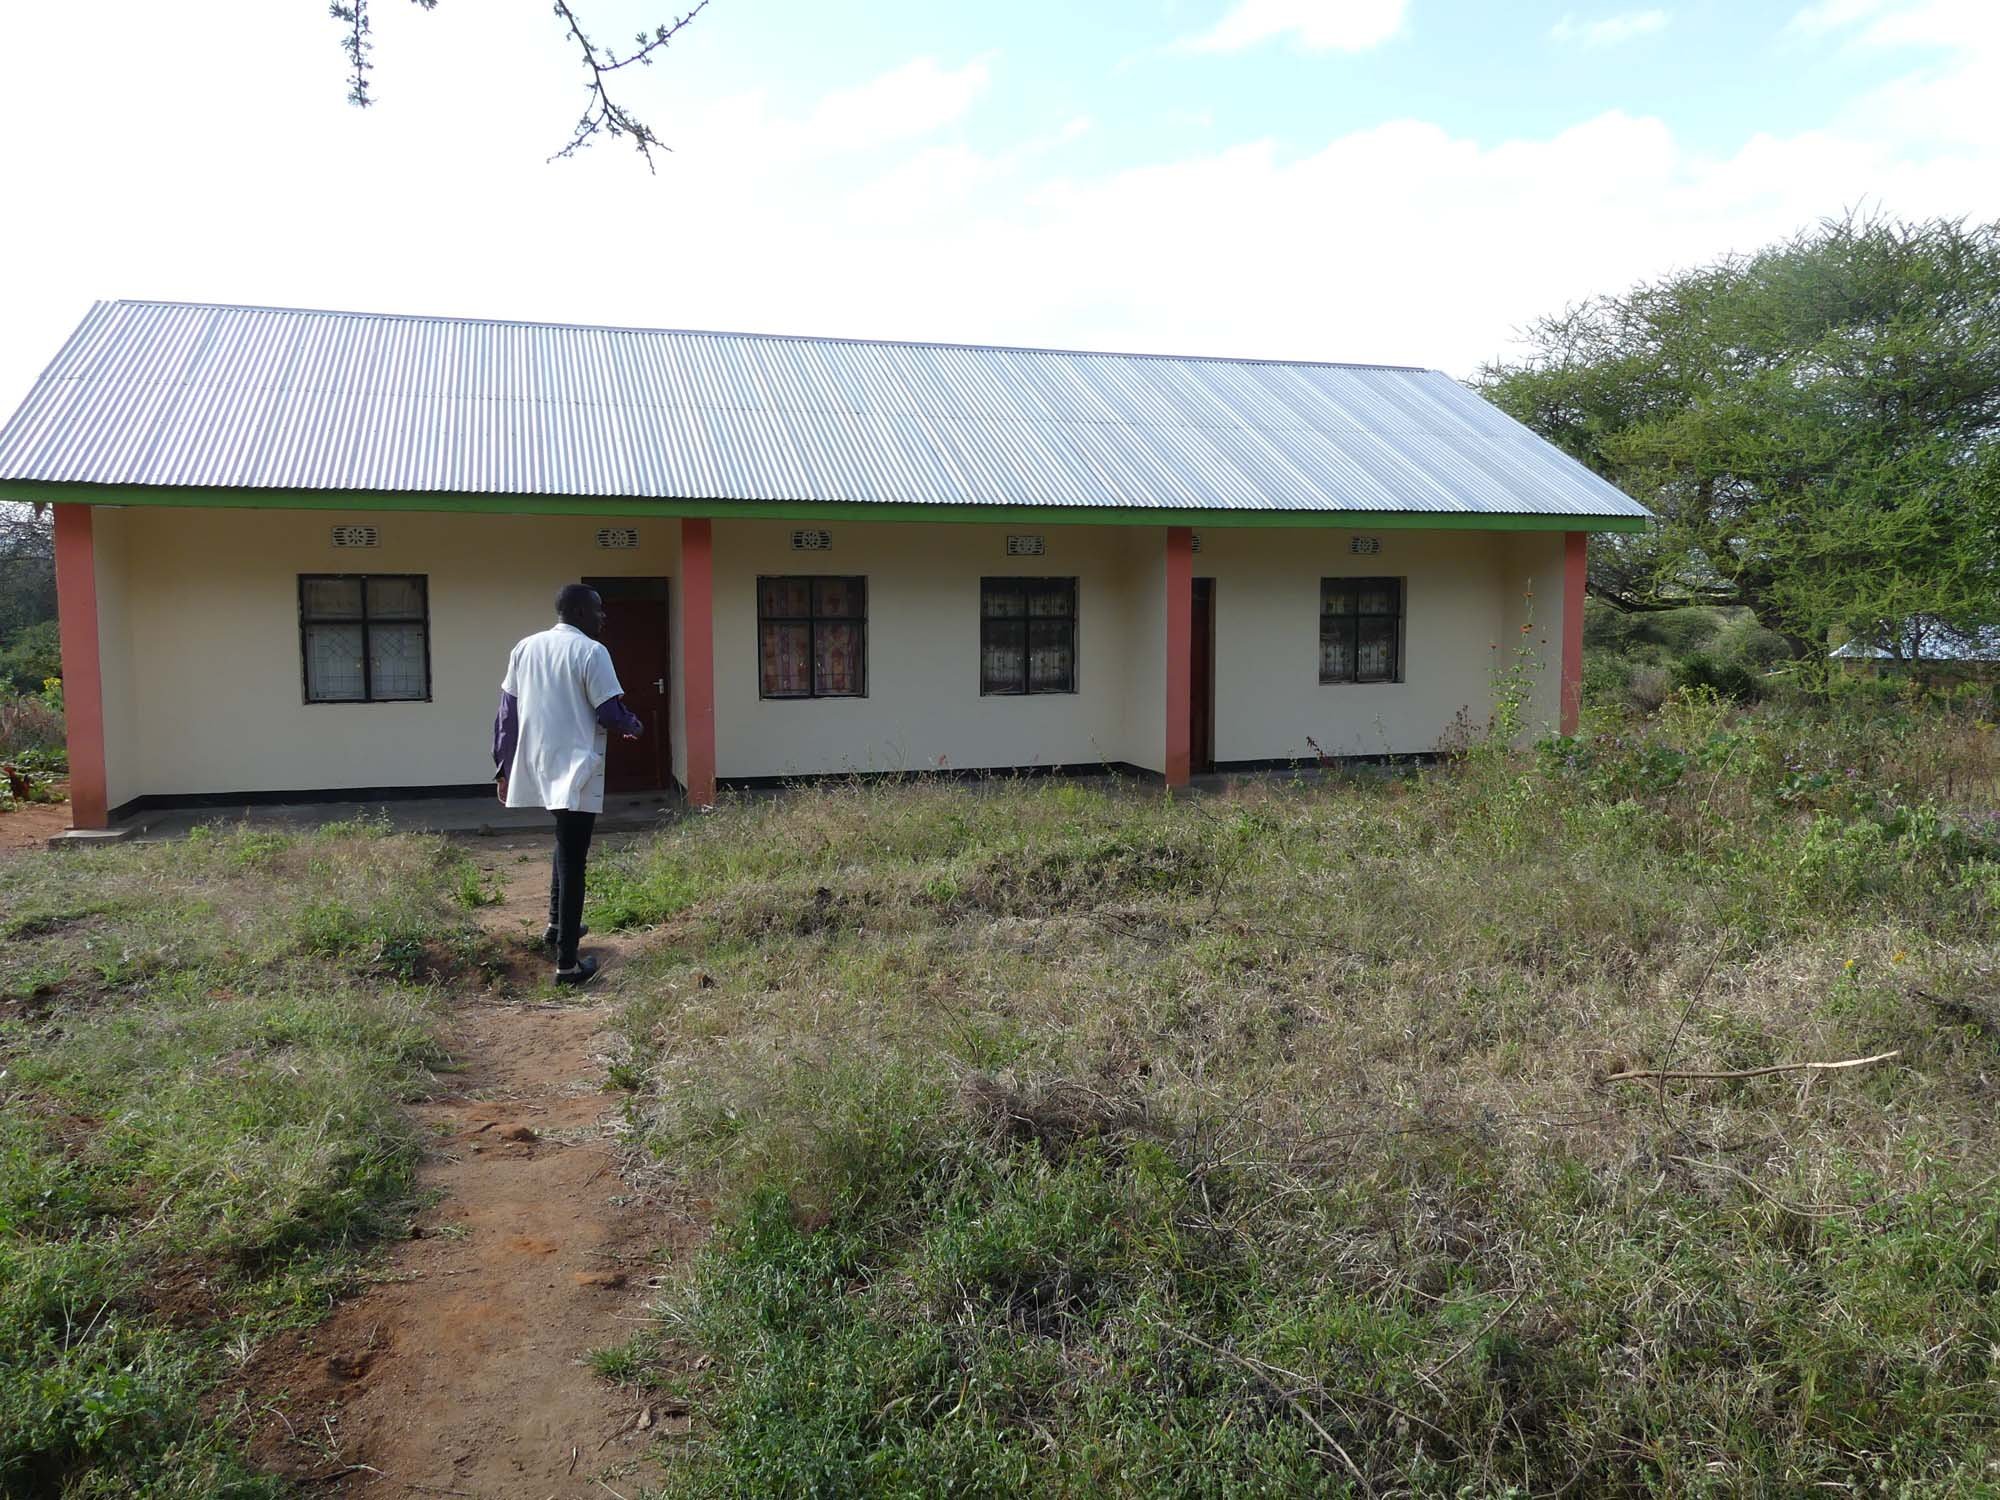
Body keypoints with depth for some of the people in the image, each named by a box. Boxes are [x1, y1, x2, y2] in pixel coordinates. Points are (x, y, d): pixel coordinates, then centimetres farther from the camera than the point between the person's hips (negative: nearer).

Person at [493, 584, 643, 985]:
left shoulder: (525, 648, 10)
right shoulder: (590, 651, -11)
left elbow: (507, 712, 11)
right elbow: (610, 712, -14)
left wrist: (503, 768, 16)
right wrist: (634, 726, 8)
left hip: (538, 766, 7)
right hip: (576, 769, -7)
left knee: (565, 843, 29)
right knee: (572, 858, -3)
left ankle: (557, 925, 31)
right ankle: (567, 962, -2)